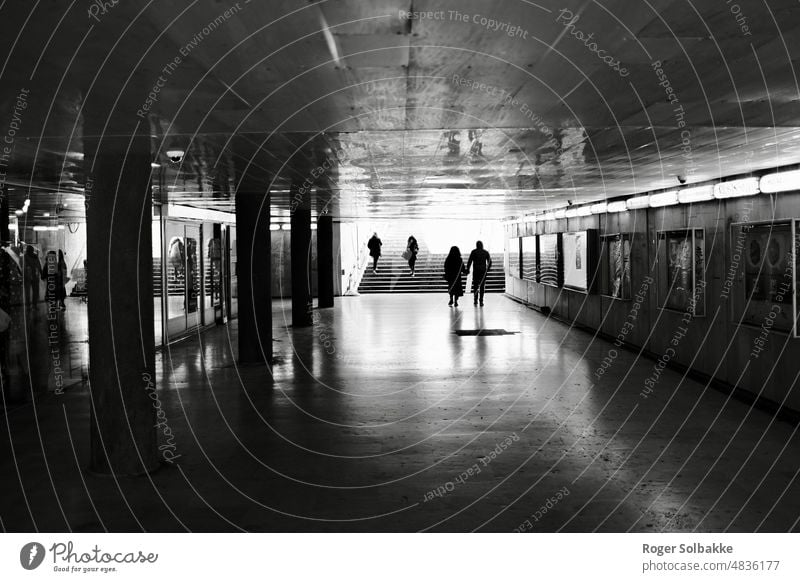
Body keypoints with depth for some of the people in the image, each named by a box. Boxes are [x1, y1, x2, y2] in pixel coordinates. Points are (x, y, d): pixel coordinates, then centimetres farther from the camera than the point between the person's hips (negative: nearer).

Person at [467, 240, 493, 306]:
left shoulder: (473, 252, -1)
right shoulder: (486, 252, 4)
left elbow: (469, 261, -7)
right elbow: (490, 261, 7)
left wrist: (467, 269, -1)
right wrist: (488, 268, 22)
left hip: (476, 271, -1)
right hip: (483, 271, 1)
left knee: (475, 285, 11)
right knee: (482, 286, 2)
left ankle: (475, 300, 11)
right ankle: (481, 301, -4)